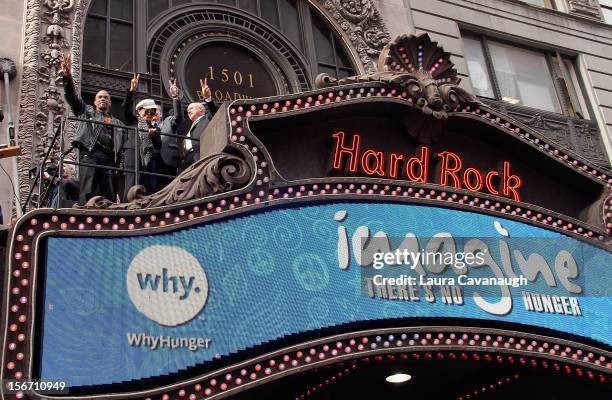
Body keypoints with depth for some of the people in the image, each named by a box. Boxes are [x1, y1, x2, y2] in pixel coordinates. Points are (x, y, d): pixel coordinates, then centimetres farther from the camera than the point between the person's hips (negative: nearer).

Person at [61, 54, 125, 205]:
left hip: (109, 158, 3)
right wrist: (67, 76, -2)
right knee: (87, 192, -16)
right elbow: (71, 95, 12)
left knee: (110, 196, -4)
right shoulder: (86, 111, 23)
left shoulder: (117, 123, 29)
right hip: (90, 154, -3)